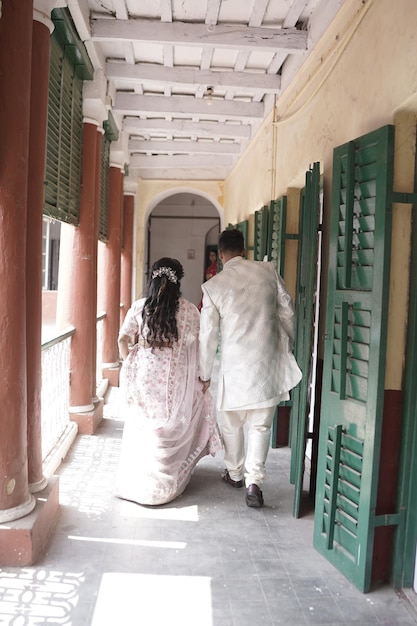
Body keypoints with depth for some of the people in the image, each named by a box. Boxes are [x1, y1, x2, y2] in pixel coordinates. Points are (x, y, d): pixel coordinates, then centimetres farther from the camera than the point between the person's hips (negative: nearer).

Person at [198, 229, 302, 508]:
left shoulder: (213, 286, -6)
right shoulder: (267, 270, -2)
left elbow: (208, 334, -2)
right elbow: (287, 312, 3)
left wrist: (205, 374, 9)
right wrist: (287, 347, 18)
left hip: (235, 365, -1)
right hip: (269, 361, 1)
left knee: (233, 423, 19)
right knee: (261, 425, 10)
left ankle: (235, 473, 35)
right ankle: (254, 481, 2)